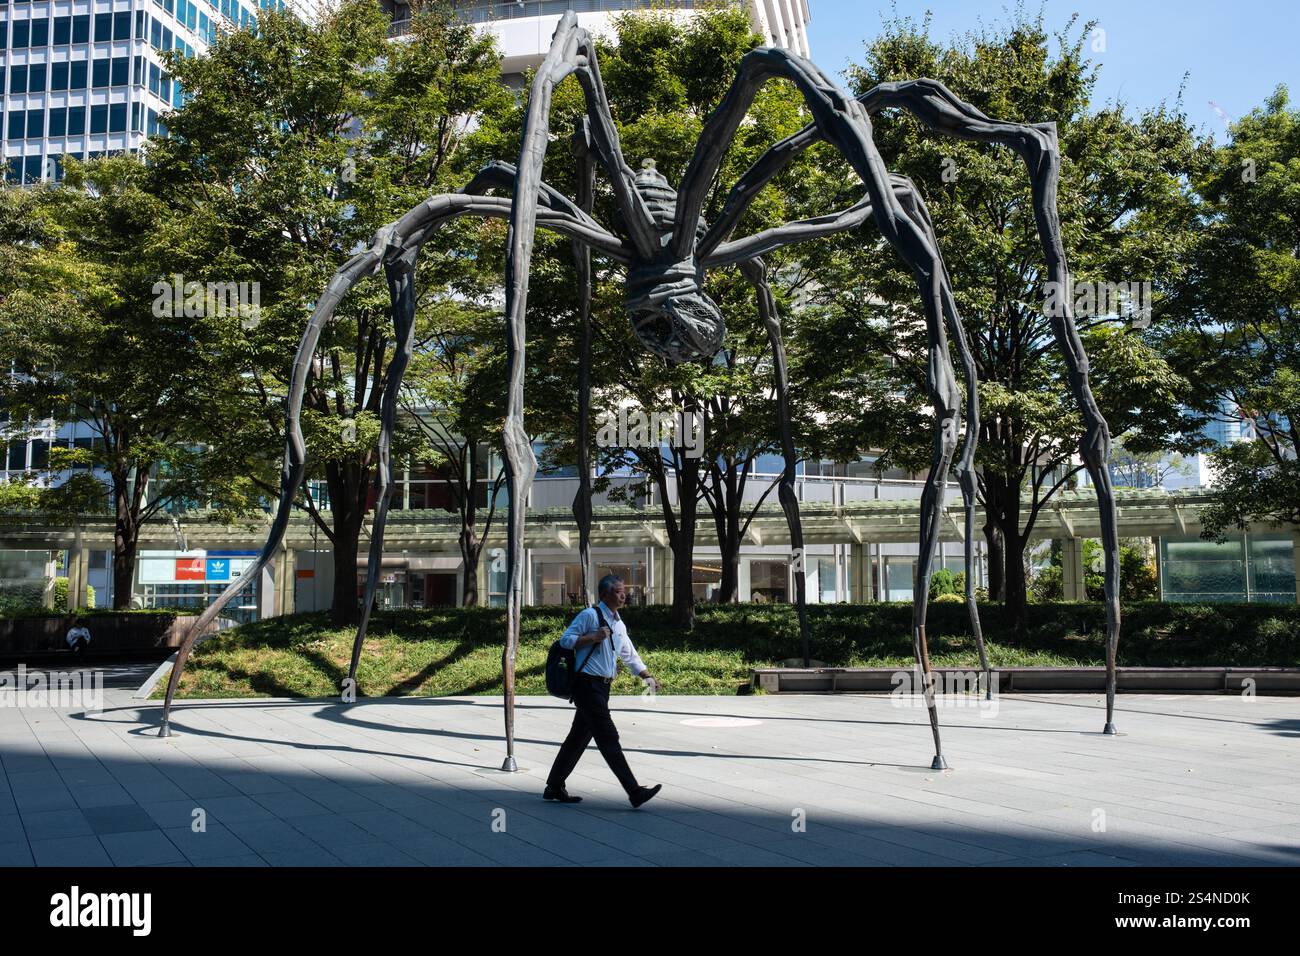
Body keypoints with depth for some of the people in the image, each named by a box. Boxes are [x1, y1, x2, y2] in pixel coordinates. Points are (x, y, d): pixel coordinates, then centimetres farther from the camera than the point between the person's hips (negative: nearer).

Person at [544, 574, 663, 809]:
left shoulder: (619, 625, 17)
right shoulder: (589, 615, -8)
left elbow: (630, 657, 22)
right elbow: (565, 640, -10)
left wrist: (647, 677, 10)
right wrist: (593, 637, -20)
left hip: (602, 687, 9)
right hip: (587, 684, -9)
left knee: (579, 737, 14)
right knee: (608, 738, -9)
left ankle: (554, 787, 24)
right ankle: (634, 792, -11)